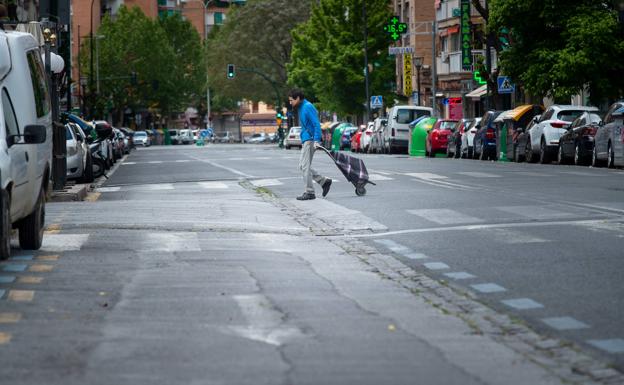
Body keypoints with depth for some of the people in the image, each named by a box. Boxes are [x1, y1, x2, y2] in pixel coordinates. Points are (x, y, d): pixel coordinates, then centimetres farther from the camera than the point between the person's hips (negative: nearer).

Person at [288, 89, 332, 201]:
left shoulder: (308, 107, -13)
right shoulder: (301, 108, 17)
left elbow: (316, 124, -18)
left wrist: (316, 140, -24)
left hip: (310, 140, -10)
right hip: (306, 140, 10)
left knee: (305, 166, -8)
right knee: (303, 166, 10)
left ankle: (309, 192, -4)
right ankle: (324, 181, 14)